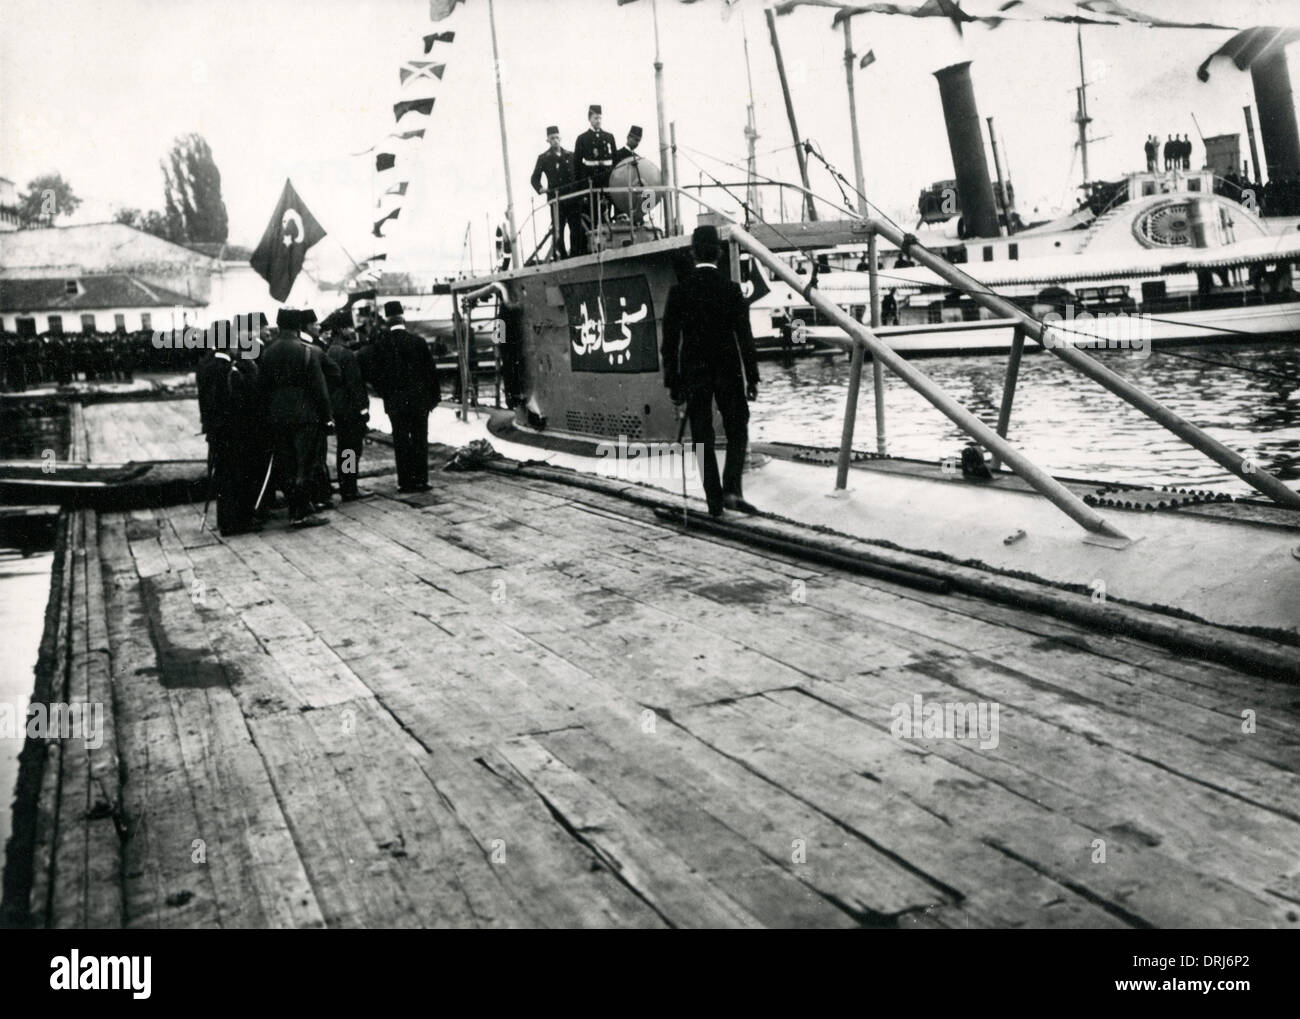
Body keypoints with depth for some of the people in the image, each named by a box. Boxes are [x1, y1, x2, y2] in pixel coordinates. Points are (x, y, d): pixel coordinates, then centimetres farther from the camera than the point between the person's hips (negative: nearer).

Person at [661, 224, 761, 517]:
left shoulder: (678, 291, -2)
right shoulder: (731, 289, -6)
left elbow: (670, 341, -1)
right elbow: (744, 337, -6)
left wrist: (673, 382, 5)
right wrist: (752, 378, 0)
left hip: (693, 375, 1)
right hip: (728, 373, -1)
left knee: (703, 439, 8)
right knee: (737, 433, 10)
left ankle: (714, 500, 9)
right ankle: (731, 490, -5)